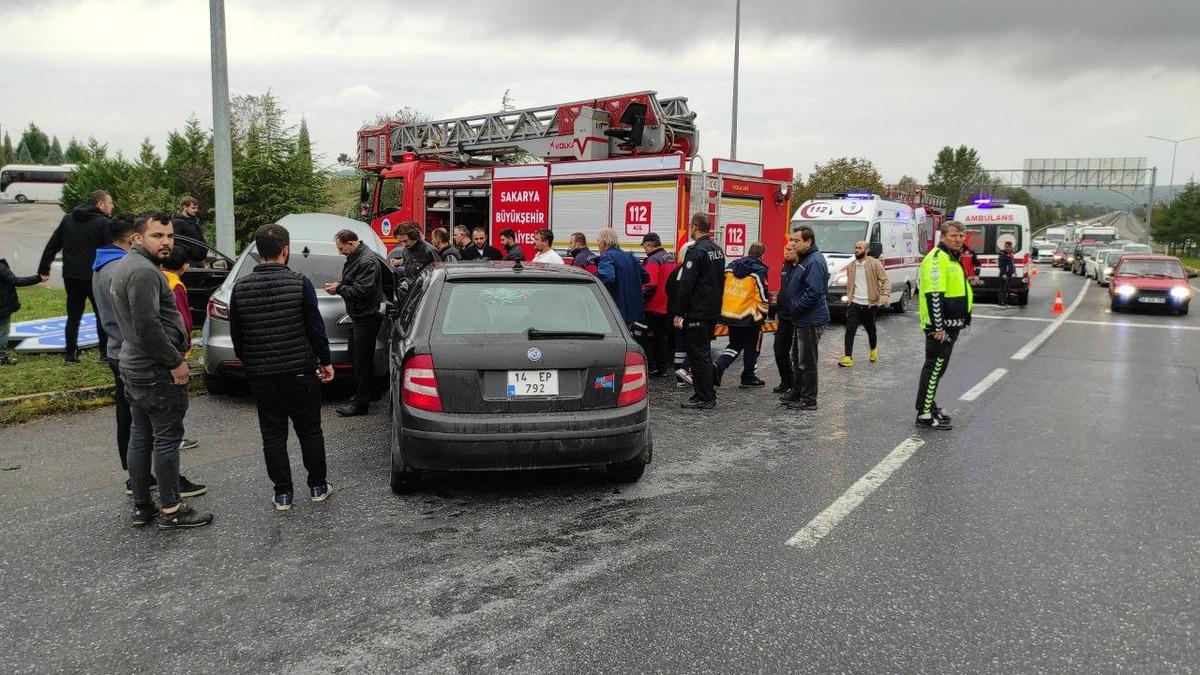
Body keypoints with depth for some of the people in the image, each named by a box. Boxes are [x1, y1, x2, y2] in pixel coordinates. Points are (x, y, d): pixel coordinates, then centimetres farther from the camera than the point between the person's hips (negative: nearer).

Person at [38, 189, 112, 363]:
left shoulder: (67, 220, 10)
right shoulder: (103, 223, -9)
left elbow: (52, 246, 13)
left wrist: (43, 269, 18)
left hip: (71, 277, 5)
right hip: (95, 277, -5)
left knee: (73, 315, 12)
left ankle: (70, 354, 15)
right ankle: (105, 353, 5)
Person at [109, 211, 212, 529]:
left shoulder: (124, 266, 15)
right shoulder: (144, 271, -19)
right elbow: (148, 326, -26)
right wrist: (175, 362, -18)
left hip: (133, 368, 11)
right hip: (157, 373, -11)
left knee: (140, 438, 15)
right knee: (166, 440, -2)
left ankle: (142, 508, 24)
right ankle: (171, 511, 6)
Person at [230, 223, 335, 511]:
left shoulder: (240, 287, -2)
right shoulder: (299, 282, -10)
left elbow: (236, 335, 5)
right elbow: (316, 327, -7)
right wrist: (325, 361, 5)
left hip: (260, 375, 2)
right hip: (300, 371, -2)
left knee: (273, 435, 11)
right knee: (310, 432, 12)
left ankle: (283, 494, 15)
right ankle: (318, 487, 21)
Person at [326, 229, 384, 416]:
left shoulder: (368, 261, -20)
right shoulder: (354, 258, 14)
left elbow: (362, 290, -25)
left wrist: (339, 289, -14)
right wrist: (340, 285, 5)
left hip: (367, 317, -11)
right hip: (358, 316, 11)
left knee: (362, 359, -5)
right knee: (356, 356, 17)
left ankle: (361, 402, 3)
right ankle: (363, 395, 28)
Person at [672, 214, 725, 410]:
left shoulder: (696, 250, -16)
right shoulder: (718, 250, 13)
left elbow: (686, 284, -19)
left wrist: (678, 312, -16)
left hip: (697, 312, -9)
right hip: (713, 311, 9)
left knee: (698, 355, -3)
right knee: (704, 353, 17)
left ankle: (704, 398, 0)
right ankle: (708, 395, 23)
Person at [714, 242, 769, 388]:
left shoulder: (731, 267, 8)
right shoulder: (759, 271, -11)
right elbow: (763, 295, -13)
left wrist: (723, 309, 21)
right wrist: (763, 314, 0)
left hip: (729, 314, 6)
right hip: (749, 317, -6)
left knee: (735, 344, 20)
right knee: (752, 347, 11)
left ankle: (718, 366, -2)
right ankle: (748, 378, 17)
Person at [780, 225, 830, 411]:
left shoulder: (814, 262, -20)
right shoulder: (804, 259, 13)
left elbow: (813, 292, -28)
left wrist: (795, 308, -19)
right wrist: (792, 308, 15)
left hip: (810, 321, -11)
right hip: (801, 319, 11)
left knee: (807, 362, -2)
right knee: (797, 359, 20)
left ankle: (809, 399, 7)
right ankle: (797, 391, 33)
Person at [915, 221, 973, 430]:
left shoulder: (954, 258, 17)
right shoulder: (937, 258, -16)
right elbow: (934, 295, -23)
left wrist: (961, 320, 24)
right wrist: (938, 327, -25)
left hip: (951, 325, 10)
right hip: (940, 327, -10)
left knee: (937, 367, 17)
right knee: (934, 367, -7)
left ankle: (930, 404, 28)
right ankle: (924, 415, -4)